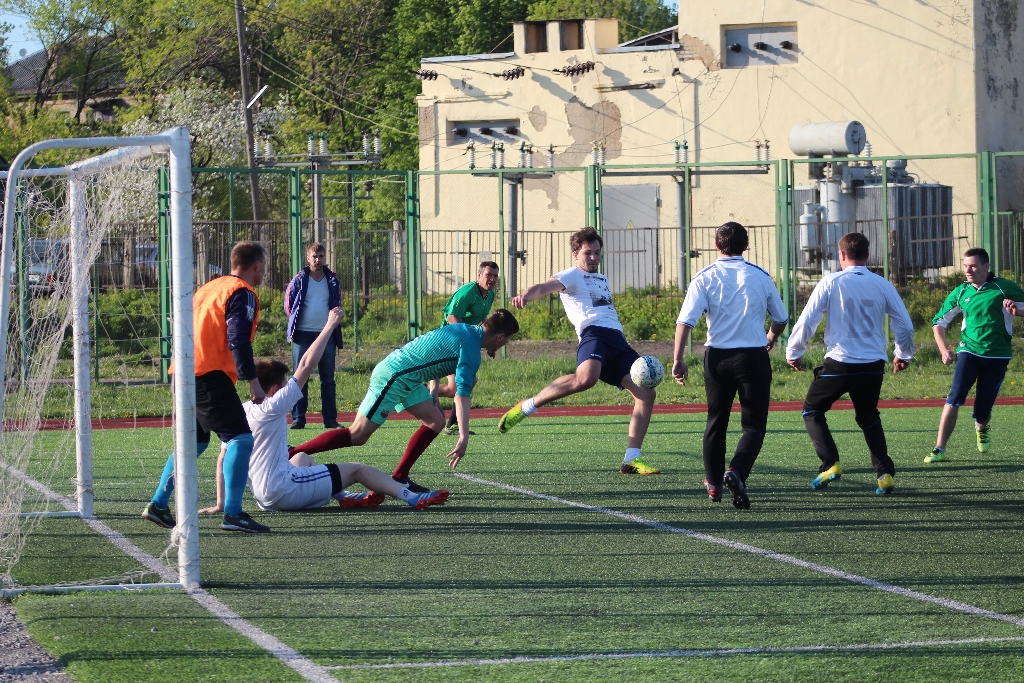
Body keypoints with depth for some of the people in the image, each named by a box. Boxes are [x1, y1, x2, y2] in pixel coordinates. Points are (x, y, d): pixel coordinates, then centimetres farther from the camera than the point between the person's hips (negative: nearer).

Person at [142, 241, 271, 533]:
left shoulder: (208, 287, 22)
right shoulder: (243, 293, -6)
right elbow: (238, 341, -16)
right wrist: (252, 381, -15)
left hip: (185, 373, 9)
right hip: (210, 375, -9)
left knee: (194, 442, 21)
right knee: (241, 438, -10)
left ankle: (158, 505, 20)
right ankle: (232, 514, -18)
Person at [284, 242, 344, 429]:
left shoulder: (332, 281, 9)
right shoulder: (299, 280, 2)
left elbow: (338, 304, 19)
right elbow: (288, 305, 7)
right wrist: (296, 321, 3)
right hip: (303, 335, -2)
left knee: (328, 379, 4)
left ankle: (330, 419, 6)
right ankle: (298, 419, 1)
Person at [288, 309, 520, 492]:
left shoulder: (463, 329, 11)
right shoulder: (471, 350, -18)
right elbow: (462, 395, -25)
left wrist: (433, 388, 18)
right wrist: (463, 438, -27)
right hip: (393, 377, -10)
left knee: (435, 421, 8)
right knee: (358, 435, -9)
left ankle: (399, 478, 9)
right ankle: (291, 454, -10)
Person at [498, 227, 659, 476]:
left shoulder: (602, 280, 32)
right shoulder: (572, 276, 7)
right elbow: (548, 286, -13)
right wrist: (527, 294, -34)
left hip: (617, 338, 8)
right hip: (593, 333, -8)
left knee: (646, 394, -5)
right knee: (585, 378, -37)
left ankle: (631, 460, -4)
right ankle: (526, 407, -20)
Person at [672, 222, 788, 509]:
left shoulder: (705, 278, -2)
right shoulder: (760, 277, 2)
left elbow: (685, 320, -12)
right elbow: (781, 319, 14)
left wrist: (678, 359, -10)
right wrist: (771, 339, 35)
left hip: (718, 358, 1)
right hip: (753, 355, -1)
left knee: (716, 421, 17)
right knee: (754, 425, 2)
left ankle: (714, 484, 24)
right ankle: (737, 472, -23)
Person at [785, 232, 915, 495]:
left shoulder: (831, 283, -5)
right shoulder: (883, 285, 2)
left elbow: (807, 320, -5)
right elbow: (905, 324, 7)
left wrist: (793, 353, 10)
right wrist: (903, 354, 25)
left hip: (839, 363, -3)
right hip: (873, 365, 3)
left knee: (812, 411, 15)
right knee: (869, 419, 22)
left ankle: (830, 463, -4)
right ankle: (885, 472, 7)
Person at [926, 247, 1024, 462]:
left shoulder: (1004, 288, -4)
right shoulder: (960, 293, 4)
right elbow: (938, 322, 12)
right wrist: (944, 350, -2)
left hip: (997, 356, -1)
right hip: (969, 351, 1)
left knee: (982, 411, 0)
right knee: (954, 399, -19)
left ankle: (982, 428, 38)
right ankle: (939, 449, -17)